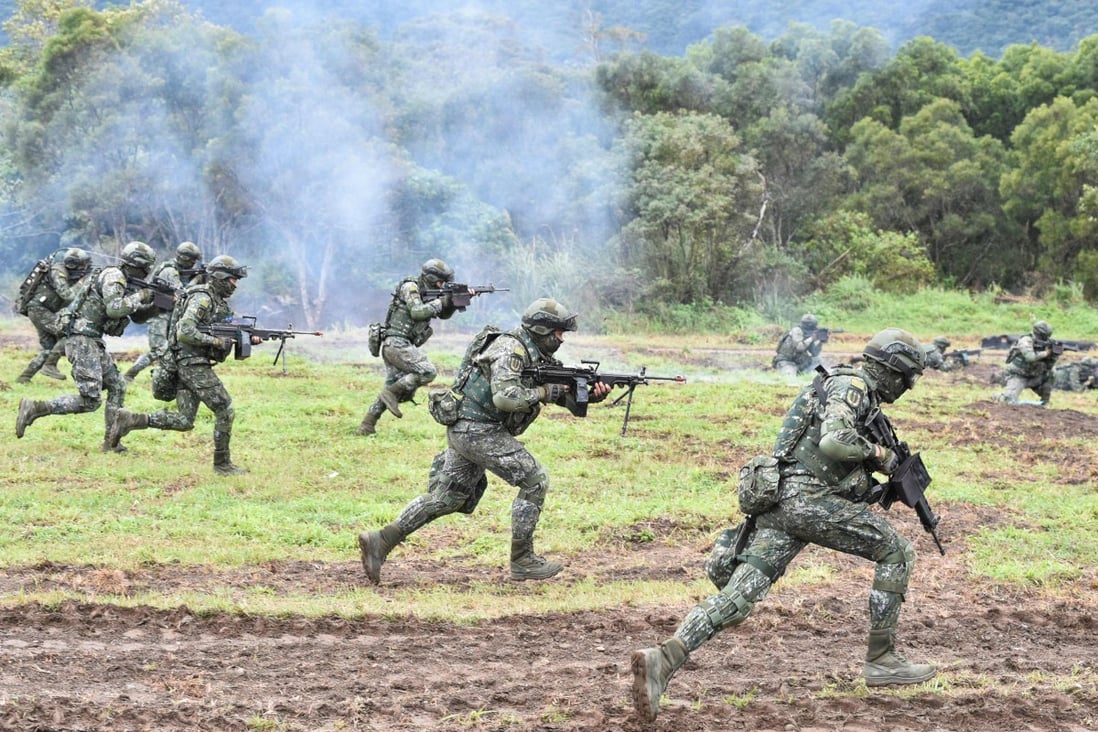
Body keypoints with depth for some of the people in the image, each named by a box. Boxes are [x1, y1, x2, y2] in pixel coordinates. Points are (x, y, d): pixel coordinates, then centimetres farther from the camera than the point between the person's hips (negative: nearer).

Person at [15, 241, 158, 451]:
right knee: (90, 400, -12)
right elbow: (114, 309, -26)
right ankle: (34, 408, -10)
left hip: (93, 342, 10)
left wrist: (156, 304, 9)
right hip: (82, 340, -10)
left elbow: (138, 315, 25)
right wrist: (140, 297, -14)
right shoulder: (113, 276, -13)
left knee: (117, 387, 10)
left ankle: (111, 442, 12)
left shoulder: (125, 283, 17)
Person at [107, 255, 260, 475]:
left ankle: (131, 420, 4)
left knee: (184, 421, 6)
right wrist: (217, 341, -20)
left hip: (186, 366, 10)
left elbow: (226, 333, 23)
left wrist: (249, 339, 5)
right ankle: (222, 463, 0)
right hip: (192, 363, -10)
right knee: (225, 410, -6)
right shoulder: (201, 298, -13)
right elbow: (185, 333, -24)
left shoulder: (218, 301, 17)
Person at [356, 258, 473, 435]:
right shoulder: (410, 287, -6)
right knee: (428, 372, -17)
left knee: (394, 387, 9)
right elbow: (417, 312, -19)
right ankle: (392, 393, -13)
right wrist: (440, 302, -9)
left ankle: (366, 426, 9)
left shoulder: (427, 293, 21)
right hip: (397, 342, -10)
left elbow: (444, 314, 20)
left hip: (392, 346, 10)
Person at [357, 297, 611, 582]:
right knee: (535, 481, -6)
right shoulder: (512, 349, -15)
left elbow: (566, 393, 15)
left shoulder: (538, 356, 15)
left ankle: (380, 541, 10)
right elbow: (505, 397, -28)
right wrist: (544, 393, -17)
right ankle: (522, 561, 0)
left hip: (464, 431, 10)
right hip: (478, 430, -10)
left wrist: (593, 393, -4)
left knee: (445, 497, 13)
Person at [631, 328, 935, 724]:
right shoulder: (851, 386, -4)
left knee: (737, 595, -4)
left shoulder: (858, 392, 28)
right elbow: (834, 441, -21)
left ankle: (662, 660, -21)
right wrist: (879, 454, -5)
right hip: (810, 500, -9)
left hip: (778, 501, 9)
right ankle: (881, 660, 8)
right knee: (896, 553, 6)